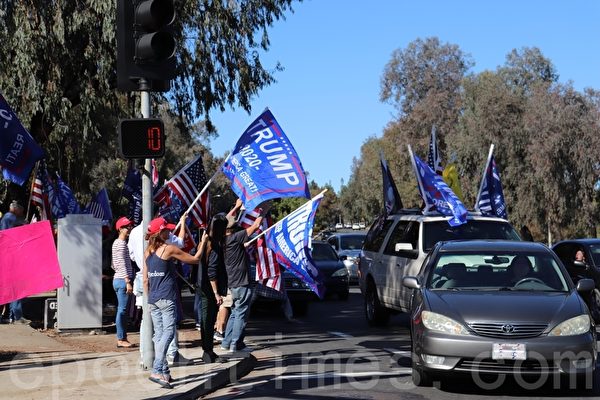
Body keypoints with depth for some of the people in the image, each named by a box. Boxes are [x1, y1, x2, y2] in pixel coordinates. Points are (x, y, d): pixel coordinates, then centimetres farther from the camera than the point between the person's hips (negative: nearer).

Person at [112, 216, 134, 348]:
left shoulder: (117, 242, 19)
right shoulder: (121, 243, -11)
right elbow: (122, 264, -18)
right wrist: (128, 282, -21)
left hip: (118, 279, 10)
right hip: (123, 280, -10)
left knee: (122, 310, 11)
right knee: (122, 310, -7)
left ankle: (122, 338, 15)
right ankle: (121, 339, -4)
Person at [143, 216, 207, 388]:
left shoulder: (147, 252, 11)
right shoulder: (169, 249, -8)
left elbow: (145, 280, 13)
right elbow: (194, 259, 0)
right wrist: (203, 242, 14)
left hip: (153, 299, 7)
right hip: (167, 298, -7)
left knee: (159, 334, 9)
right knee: (168, 332, -9)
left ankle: (164, 372, 11)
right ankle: (157, 371, -22)